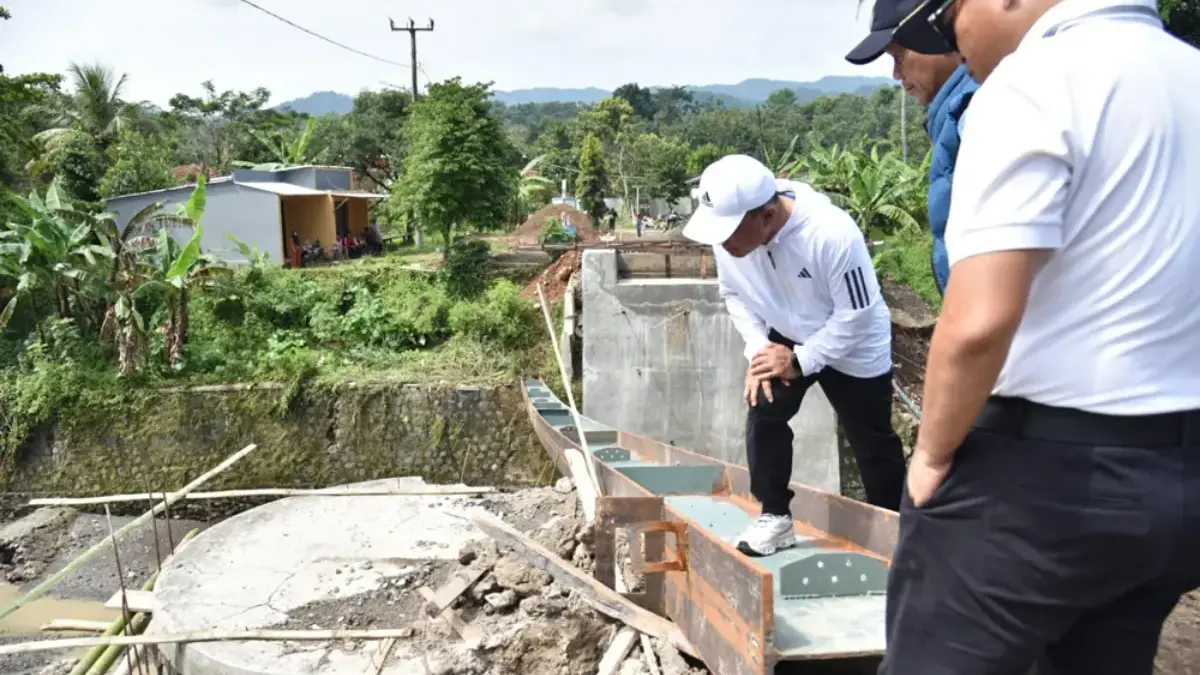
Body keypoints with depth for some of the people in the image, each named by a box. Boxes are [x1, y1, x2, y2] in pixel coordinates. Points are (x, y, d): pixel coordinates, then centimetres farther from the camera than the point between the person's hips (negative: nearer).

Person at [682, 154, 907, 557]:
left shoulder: (832, 234, -38)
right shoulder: (728, 233, -22)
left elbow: (855, 313, -27)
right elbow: (734, 294, -4)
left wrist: (801, 360, -25)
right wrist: (758, 348, -16)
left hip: (854, 347, -4)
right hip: (784, 338, 4)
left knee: (872, 442, 8)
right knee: (763, 415, -11)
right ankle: (775, 517, 5)